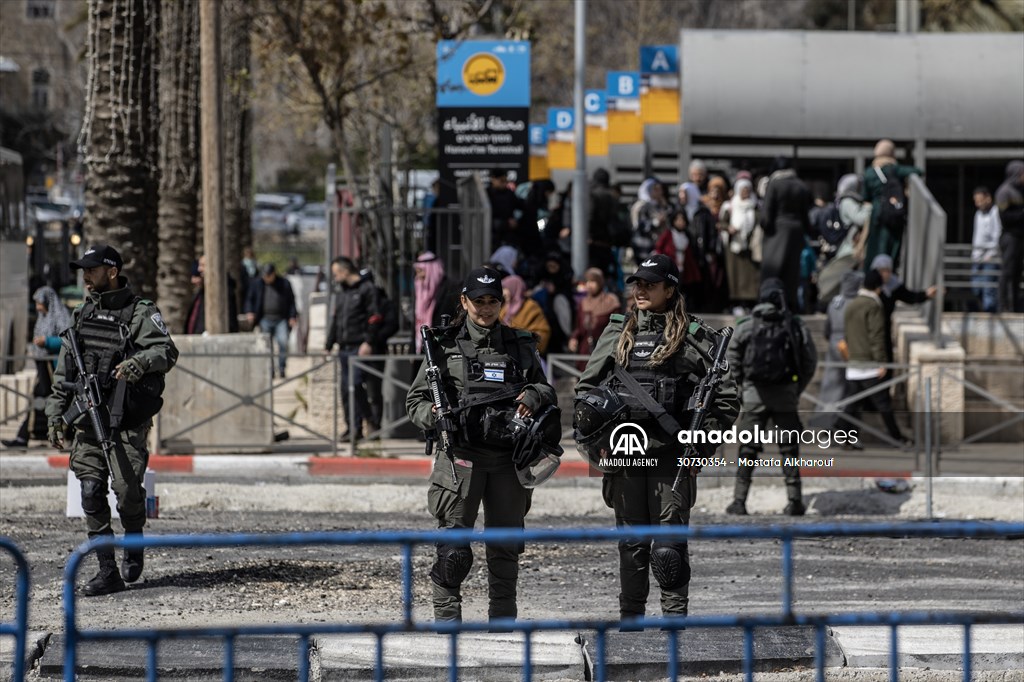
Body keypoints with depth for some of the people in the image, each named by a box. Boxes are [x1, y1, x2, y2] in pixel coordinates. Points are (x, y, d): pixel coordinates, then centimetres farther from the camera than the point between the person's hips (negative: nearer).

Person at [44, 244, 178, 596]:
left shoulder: (140, 313, -4)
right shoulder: (82, 315, 14)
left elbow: (166, 352, -18)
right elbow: (64, 369, 20)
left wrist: (139, 361, -38)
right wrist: (55, 412, 15)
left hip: (127, 421, -5)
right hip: (88, 420, 5)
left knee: (127, 489, -9)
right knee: (91, 491, -4)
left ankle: (134, 544, 22)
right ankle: (107, 571, 0)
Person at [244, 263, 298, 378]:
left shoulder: (284, 284, 5)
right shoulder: (256, 284, 8)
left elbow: (291, 301, 9)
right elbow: (249, 299, 13)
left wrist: (293, 316, 0)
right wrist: (249, 312, -5)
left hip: (281, 320, -1)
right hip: (265, 320, 1)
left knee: (283, 342, -16)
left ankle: (282, 368, -5)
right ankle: (269, 371, 3)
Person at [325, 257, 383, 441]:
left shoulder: (367, 289, -3)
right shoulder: (340, 293, 23)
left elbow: (375, 317, -10)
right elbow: (335, 320, 27)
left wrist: (368, 342, -18)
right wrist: (328, 346, 22)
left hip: (360, 348, -8)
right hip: (344, 348, 8)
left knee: (355, 384, -15)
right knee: (346, 388, 6)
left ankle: (357, 427, -12)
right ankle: (352, 426, 11)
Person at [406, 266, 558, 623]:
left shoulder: (520, 346, 13)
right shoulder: (446, 346, 5)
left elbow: (547, 391, 22)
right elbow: (415, 399, 7)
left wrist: (534, 397, -2)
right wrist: (431, 415, -15)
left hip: (508, 457, 3)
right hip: (461, 455, -3)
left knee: (506, 542, 7)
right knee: (453, 545, -8)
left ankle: (503, 618, 16)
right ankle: (447, 617, -2)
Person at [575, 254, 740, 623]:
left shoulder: (694, 338, 1)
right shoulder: (617, 333, 12)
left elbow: (727, 398, 4)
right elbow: (586, 386, 18)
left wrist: (705, 437, -5)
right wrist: (587, 426, 4)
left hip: (672, 455, -3)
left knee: (670, 547, -6)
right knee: (631, 543, 8)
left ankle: (675, 618, -1)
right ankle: (630, 617, 15)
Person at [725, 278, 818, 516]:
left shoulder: (746, 325, -2)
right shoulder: (795, 325, -1)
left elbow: (733, 358, -1)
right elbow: (810, 360, 0)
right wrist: (798, 387, 11)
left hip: (754, 393, 0)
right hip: (785, 394, 0)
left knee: (747, 449, 4)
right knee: (789, 449, 9)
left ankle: (739, 500, -1)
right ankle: (794, 501, 8)